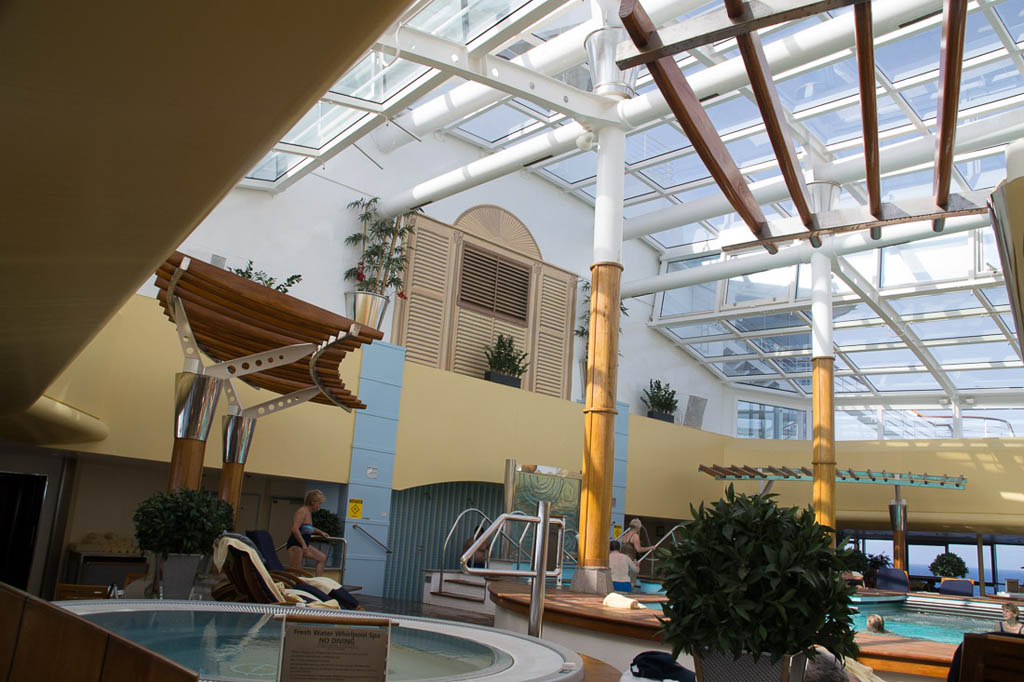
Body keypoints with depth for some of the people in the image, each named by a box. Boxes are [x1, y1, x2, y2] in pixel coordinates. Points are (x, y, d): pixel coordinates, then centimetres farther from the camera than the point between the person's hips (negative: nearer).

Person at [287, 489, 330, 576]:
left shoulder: (309, 512, 13)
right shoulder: (303, 511, -16)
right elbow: (295, 529, -28)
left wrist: (320, 532, 31)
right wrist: (304, 544, -31)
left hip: (304, 545, 10)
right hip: (296, 544, -10)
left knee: (322, 558, 16)